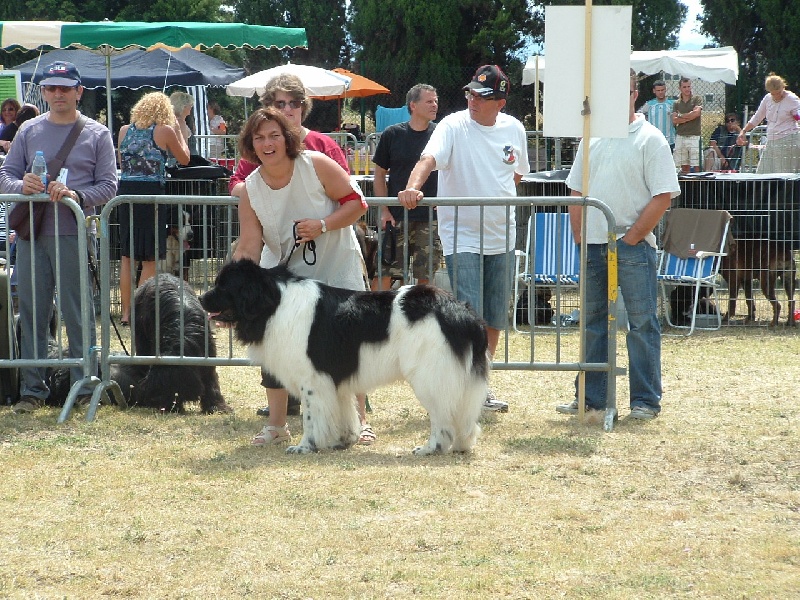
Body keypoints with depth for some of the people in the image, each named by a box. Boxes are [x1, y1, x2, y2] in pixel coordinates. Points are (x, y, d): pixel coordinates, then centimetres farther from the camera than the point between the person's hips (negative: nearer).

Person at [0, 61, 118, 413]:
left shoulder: (97, 135, 7)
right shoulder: (29, 131, 13)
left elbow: (108, 185, 1)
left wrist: (76, 195, -17)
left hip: (74, 235, -2)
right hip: (31, 234, 3)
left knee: (78, 312, -2)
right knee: (31, 312, 4)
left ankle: (86, 385, 4)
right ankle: (32, 388, 11)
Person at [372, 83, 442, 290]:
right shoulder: (392, 134, 2)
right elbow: (379, 174, 7)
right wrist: (384, 210, -2)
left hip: (431, 218, 1)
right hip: (396, 217, -1)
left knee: (425, 277, 4)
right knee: (384, 273, -5)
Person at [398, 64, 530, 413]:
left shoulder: (514, 129, 4)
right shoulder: (453, 126, -11)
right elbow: (429, 158, -28)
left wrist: (500, 198, 7)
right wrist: (413, 188, -46)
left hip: (501, 237, 5)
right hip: (462, 237, -5)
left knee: (495, 318, 12)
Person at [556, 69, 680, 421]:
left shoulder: (649, 139, -4)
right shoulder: (592, 139, 14)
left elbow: (663, 196, -10)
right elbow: (576, 191, 18)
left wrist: (632, 236, -12)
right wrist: (579, 235, 6)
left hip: (633, 247, -6)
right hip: (593, 246, 6)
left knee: (642, 323, -3)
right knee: (593, 322, 10)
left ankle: (646, 400, 1)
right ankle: (590, 397, 17)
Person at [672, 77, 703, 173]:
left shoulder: (697, 99, 6)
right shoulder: (677, 103, 14)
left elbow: (697, 112, -11)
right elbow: (674, 120, 4)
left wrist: (681, 116, 0)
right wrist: (689, 117, -6)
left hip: (694, 137, -3)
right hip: (680, 137, 3)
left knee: (697, 166, -8)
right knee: (684, 166, 3)